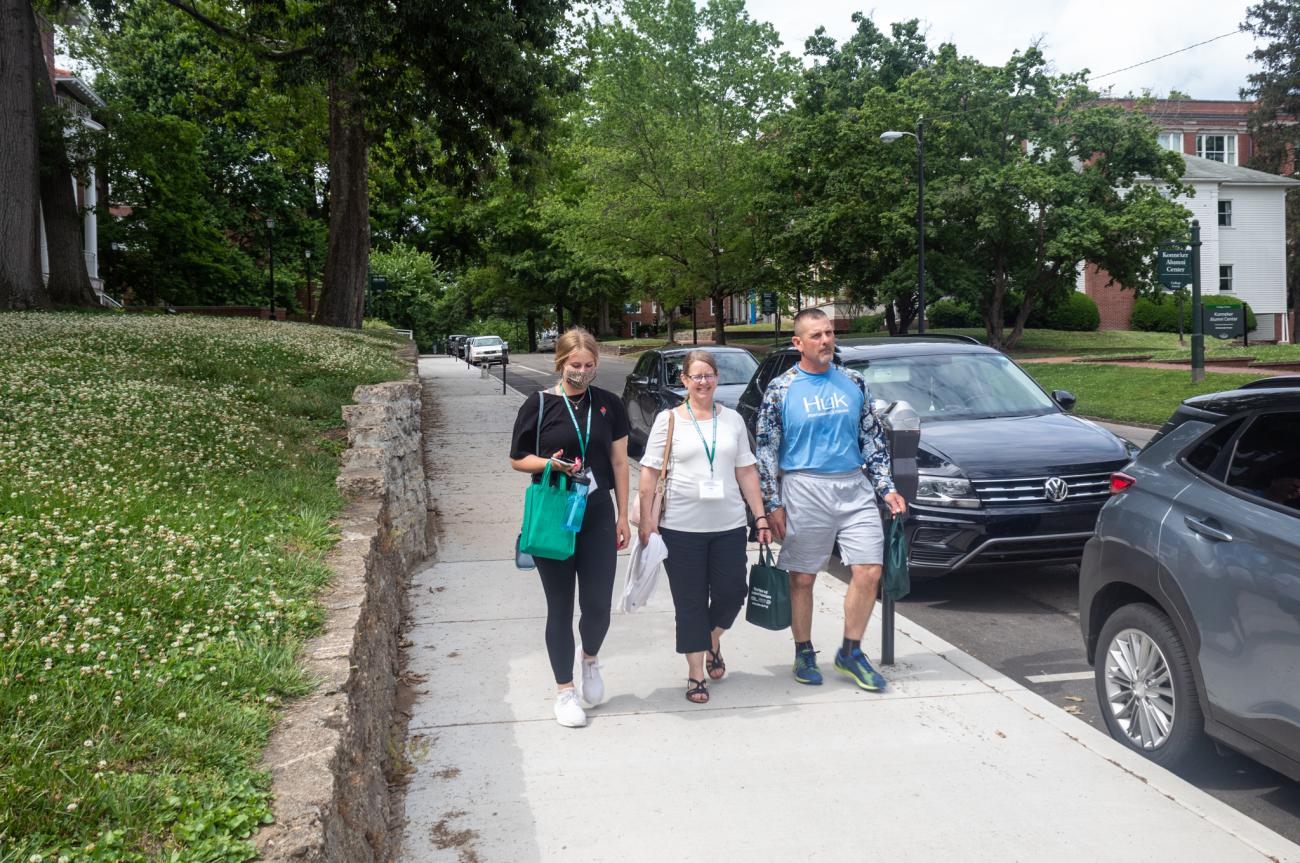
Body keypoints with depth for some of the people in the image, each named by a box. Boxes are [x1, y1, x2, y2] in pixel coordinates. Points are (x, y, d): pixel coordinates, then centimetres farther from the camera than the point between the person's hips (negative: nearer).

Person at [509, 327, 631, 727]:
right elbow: (518, 459, 3)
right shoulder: (539, 406, -3)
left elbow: (619, 462, 8)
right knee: (560, 606, 5)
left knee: (598, 605, -1)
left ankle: (589, 658, 32)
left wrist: (623, 516, 5)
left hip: (598, 515, 2)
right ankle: (565, 690, 20)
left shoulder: (609, 404, 4)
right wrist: (552, 463, -17)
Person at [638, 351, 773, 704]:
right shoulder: (668, 420, 0)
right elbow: (649, 472, -1)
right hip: (681, 527, -3)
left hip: (730, 526, 3)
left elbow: (746, 471, 12)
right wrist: (646, 519, -9)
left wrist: (760, 516, 6)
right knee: (690, 603, 3)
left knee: (731, 593, 5)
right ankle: (695, 674, 16)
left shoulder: (732, 419, 9)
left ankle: (713, 642, 36)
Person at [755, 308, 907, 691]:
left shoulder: (852, 382, 8)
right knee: (802, 578, 5)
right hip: (804, 490, -3)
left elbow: (873, 438, 13)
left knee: (869, 572, -2)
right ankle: (804, 654, 23)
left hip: (854, 488, 3)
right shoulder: (781, 390, -2)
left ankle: (850, 653, 15)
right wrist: (773, 504, -6)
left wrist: (887, 487, 6)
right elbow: (766, 450, -1)